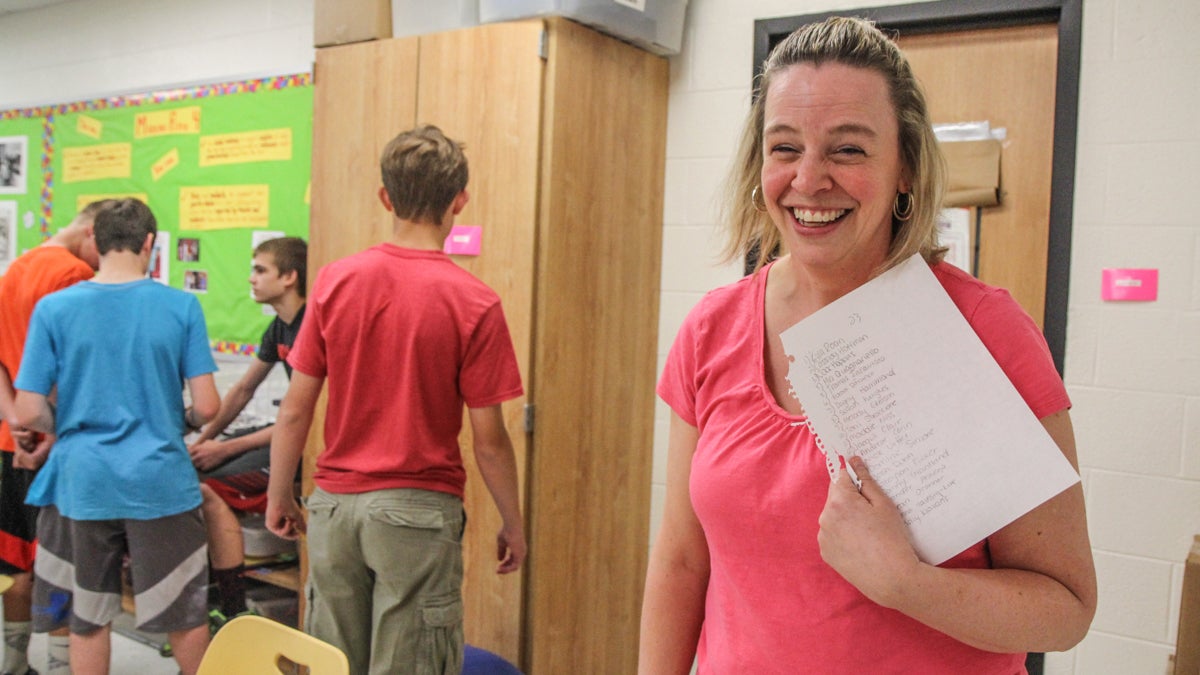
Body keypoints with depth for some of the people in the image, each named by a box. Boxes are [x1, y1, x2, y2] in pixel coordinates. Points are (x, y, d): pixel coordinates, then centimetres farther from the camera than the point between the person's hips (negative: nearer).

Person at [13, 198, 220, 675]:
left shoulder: (54, 308, -5)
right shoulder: (181, 306, -7)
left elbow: (29, 414, -6)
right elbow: (207, 406, -9)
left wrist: (70, 429, 14)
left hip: (83, 485, 1)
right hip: (161, 482, -1)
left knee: (87, 620, 17)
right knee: (184, 614, 15)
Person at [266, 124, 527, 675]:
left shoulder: (334, 282, -3)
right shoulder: (474, 303, -12)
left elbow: (295, 410, 0)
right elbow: (488, 439, -10)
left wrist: (279, 497, 14)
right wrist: (513, 524, 4)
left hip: (334, 504, 4)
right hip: (419, 510, -3)